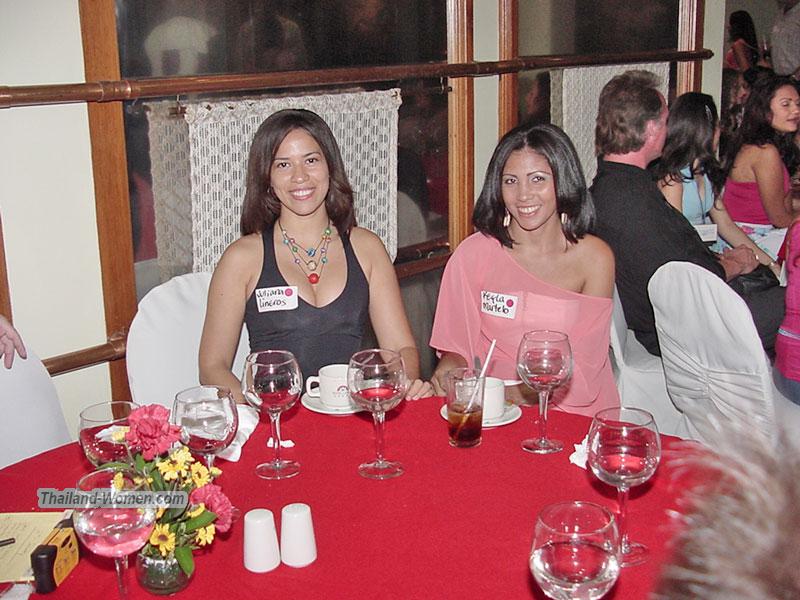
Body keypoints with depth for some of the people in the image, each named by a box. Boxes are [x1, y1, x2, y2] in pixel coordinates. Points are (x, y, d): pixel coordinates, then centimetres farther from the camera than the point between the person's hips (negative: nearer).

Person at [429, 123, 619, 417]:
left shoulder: (594, 258, -2)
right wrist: (449, 369, -18)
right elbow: (456, 345, 5)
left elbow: (582, 366, -4)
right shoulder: (473, 253, -2)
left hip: (573, 414, 0)